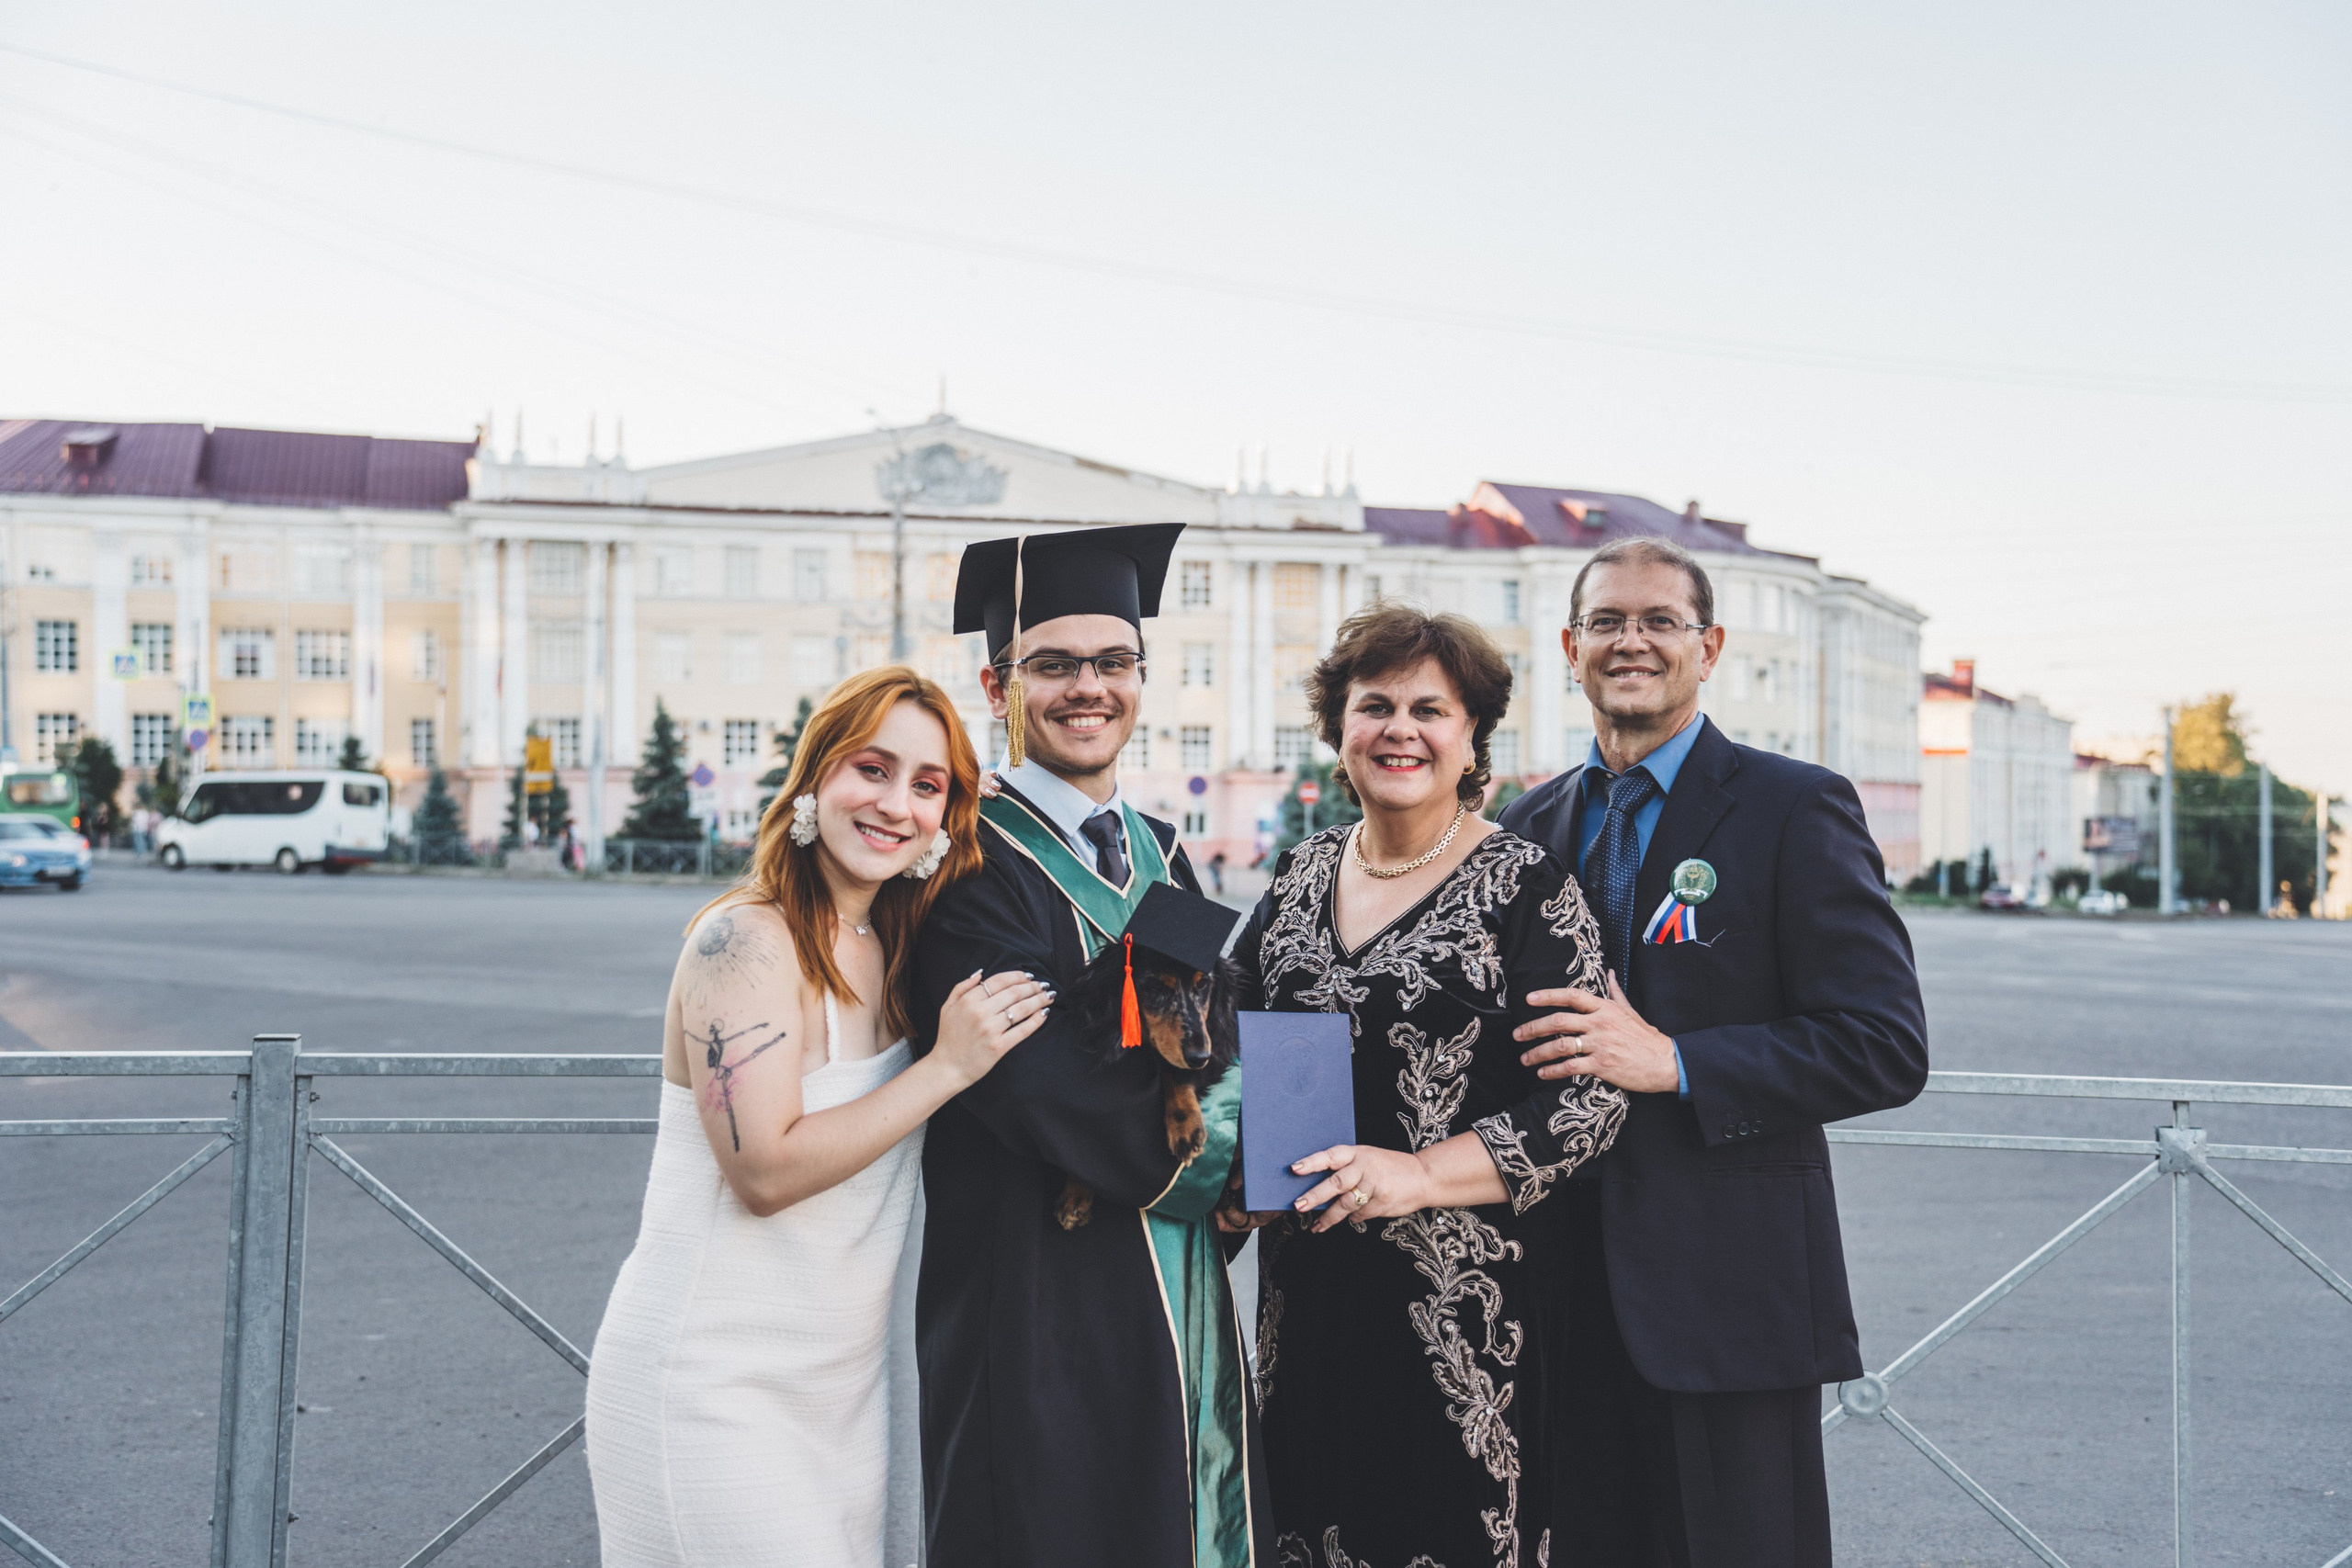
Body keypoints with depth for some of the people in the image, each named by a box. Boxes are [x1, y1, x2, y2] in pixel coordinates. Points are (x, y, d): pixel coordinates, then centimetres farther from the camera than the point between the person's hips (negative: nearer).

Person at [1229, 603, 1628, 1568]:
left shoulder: (1524, 884, -7)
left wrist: (1421, 1173, -19)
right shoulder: (1299, 879, 8)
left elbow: (1592, 1098, -11)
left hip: (1469, 1304, -4)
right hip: (1309, 1296, 4)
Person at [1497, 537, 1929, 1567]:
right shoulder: (1530, 825, 11)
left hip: (1729, 1288, -4)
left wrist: (1674, 1061, -20)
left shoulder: (1795, 809, -5)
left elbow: (1886, 1048, -11)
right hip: (1568, 1290, 5)